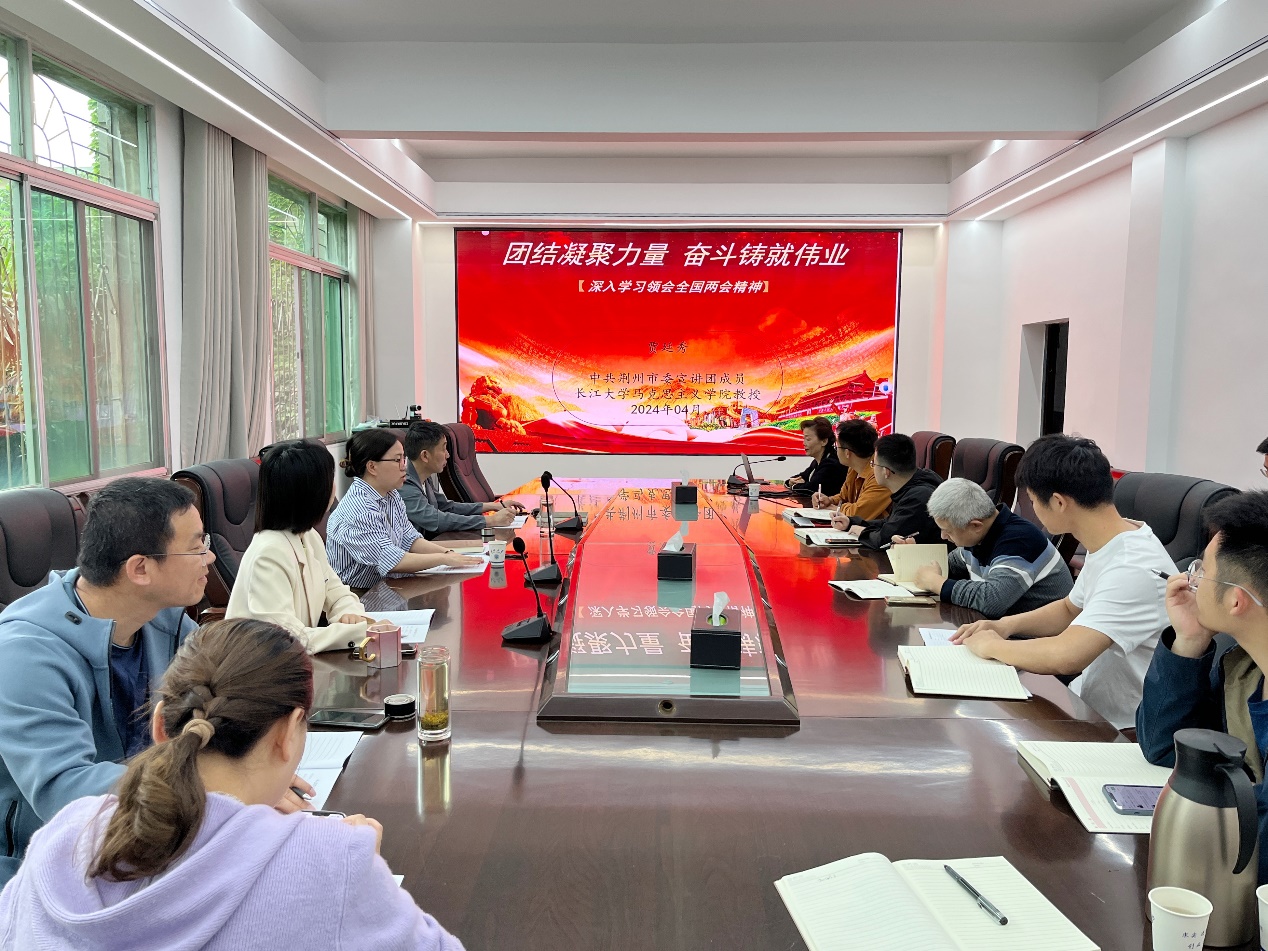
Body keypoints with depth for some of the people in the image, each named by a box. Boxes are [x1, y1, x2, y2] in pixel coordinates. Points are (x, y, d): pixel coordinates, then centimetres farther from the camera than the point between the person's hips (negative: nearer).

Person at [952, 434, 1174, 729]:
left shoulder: (1132, 570, -27)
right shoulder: (1107, 546, 3)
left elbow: (1064, 656, -38)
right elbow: (1070, 609, 20)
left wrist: (991, 645, -19)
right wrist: (1007, 625, 2)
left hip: (1119, 730, -8)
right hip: (1085, 707, 8)